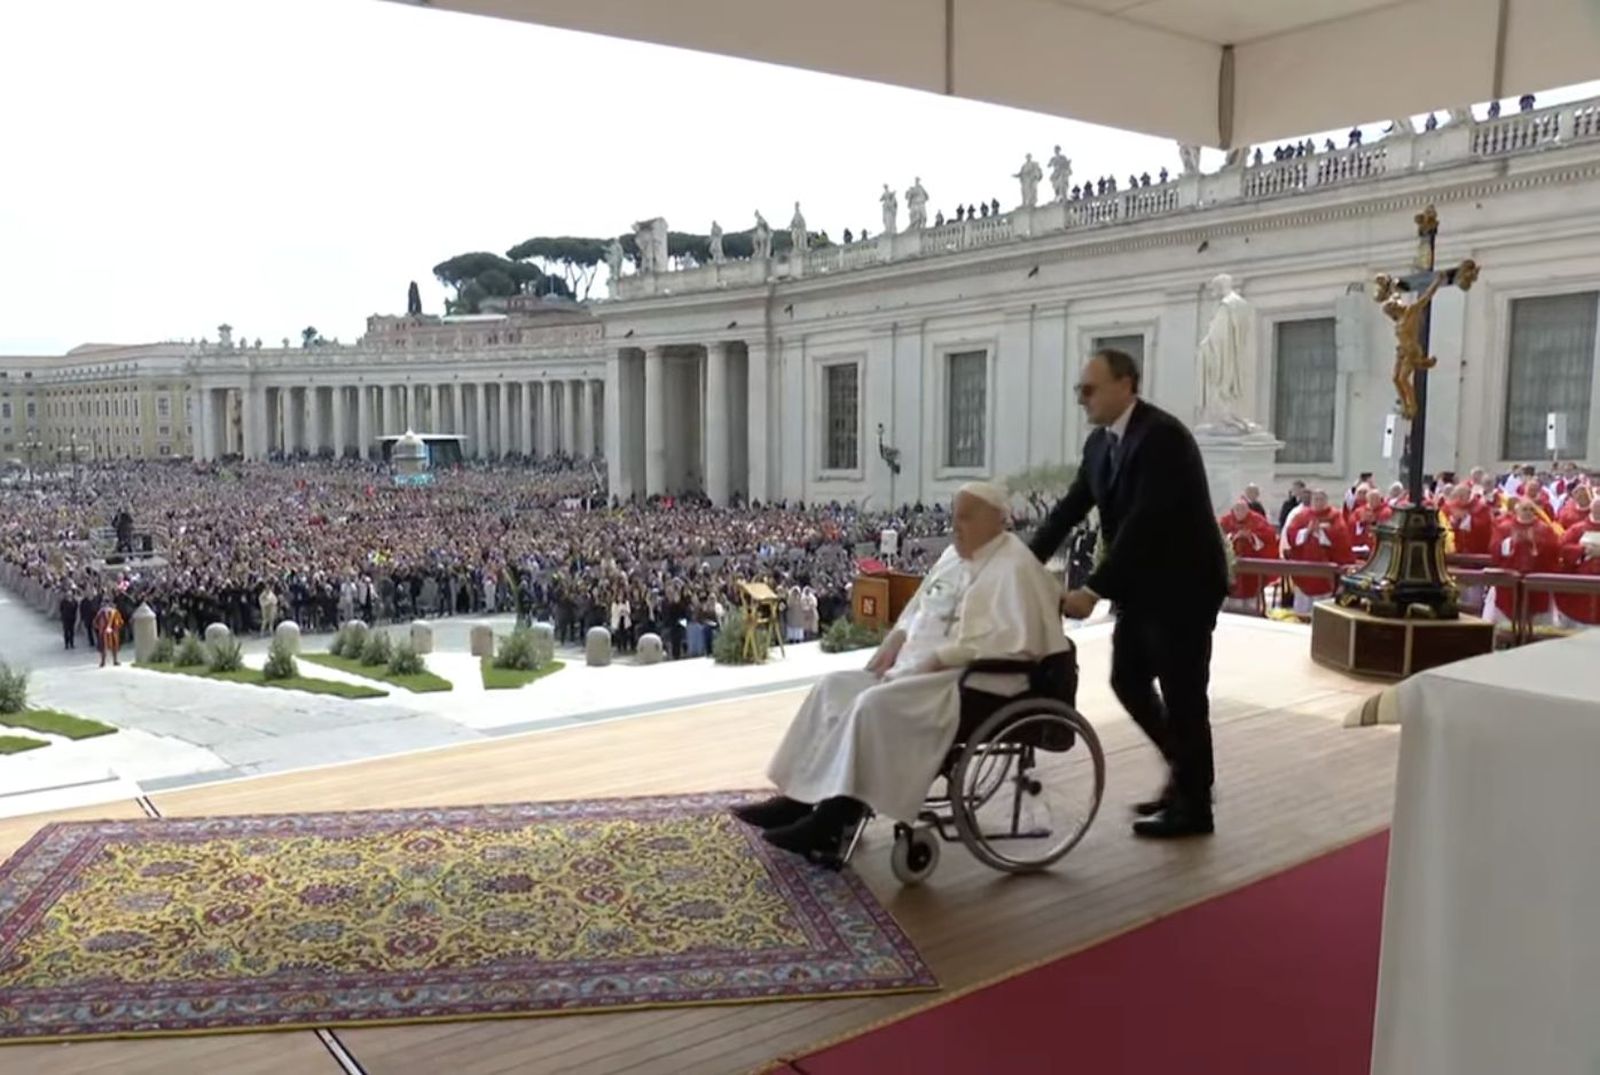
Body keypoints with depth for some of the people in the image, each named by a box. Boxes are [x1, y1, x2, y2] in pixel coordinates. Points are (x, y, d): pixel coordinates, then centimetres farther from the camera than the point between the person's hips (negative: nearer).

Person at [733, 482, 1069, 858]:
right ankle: (799, 796, -6)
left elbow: (1013, 641, -21)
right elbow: (919, 607, 24)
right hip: (921, 666, 10)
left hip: (971, 682, -10)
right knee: (836, 686, -4)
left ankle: (833, 819, -23)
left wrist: (939, 658, -21)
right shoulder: (954, 555, 16)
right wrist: (895, 640, 4)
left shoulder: (1013, 568, -12)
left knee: (875, 704, -29)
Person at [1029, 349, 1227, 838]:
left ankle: (1193, 806, 17)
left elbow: (1143, 523, -28)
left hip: (1182, 585, -9)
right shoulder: (1099, 443, 5)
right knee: (1127, 680, 13)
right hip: (1142, 585, 9)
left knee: (1182, 693, 1)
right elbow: (1070, 508, 5)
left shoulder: (1162, 435, -22)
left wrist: (1093, 590, -29)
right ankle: (1185, 770, 31)